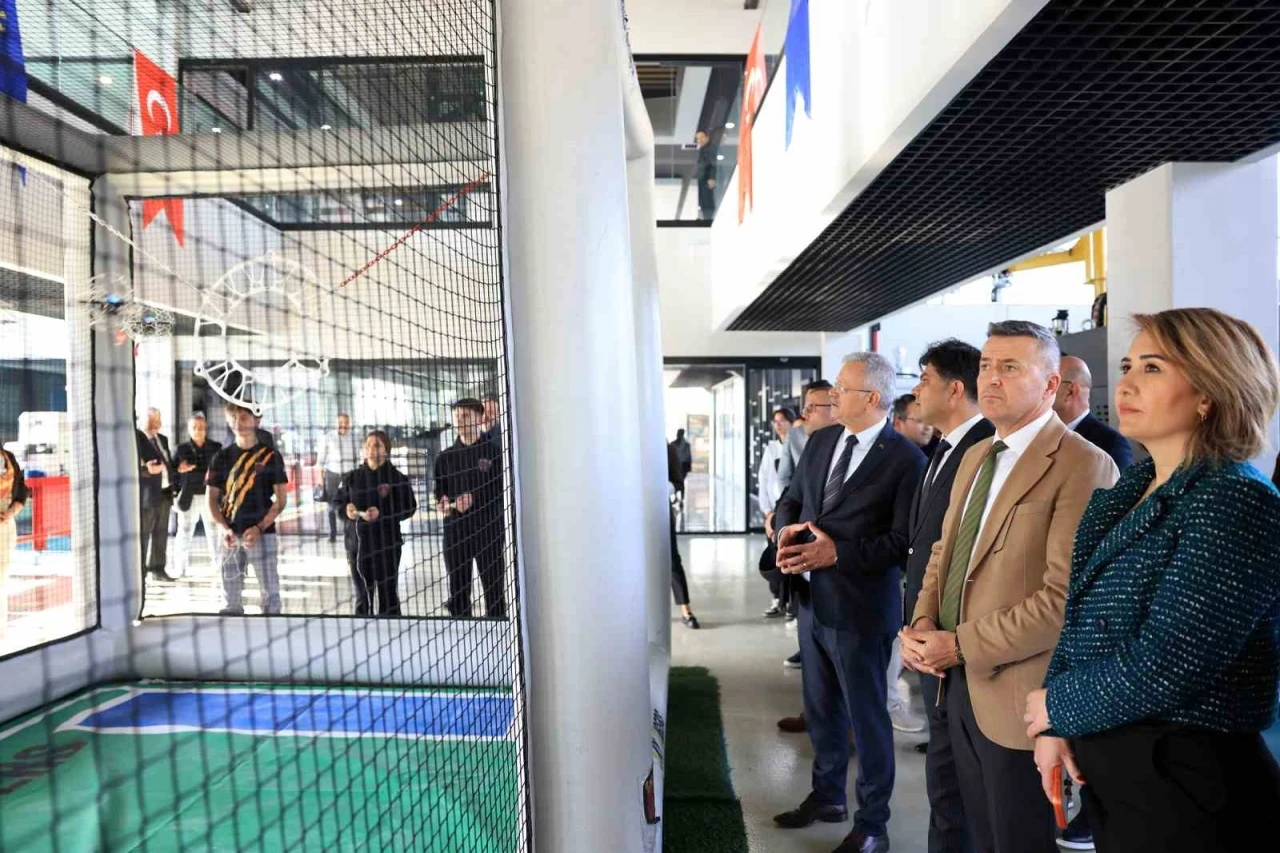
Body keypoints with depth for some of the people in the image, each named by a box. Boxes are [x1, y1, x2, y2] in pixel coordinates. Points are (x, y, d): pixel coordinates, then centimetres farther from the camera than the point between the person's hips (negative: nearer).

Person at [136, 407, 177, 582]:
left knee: (161, 534, 11)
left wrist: (173, 485, 11)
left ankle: (157, 569, 18)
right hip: (146, 495, -7)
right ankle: (140, 570, 3)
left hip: (164, 493, 7)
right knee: (142, 534, -3)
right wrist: (146, 469, -33)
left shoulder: (163, 439, 18)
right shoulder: (135, 438, -7)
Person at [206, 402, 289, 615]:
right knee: (231, 595, 7)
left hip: (262, 533, -2)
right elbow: (211, 499, 9)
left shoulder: (270, 456, 1)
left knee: (270, 592, -5)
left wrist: (259, 528, -13)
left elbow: (281, 499, 0)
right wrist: (224, 529, -7)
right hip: (229, 535, 3)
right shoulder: (221, 457, 8)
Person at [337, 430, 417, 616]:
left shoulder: (397, 478, -4)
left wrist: (381, 513, -19)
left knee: (387, 594, 3)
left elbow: (409, 508, -8)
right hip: (357, 544, 4)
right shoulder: (352, 478, 7)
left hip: (387, 545, -4)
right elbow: (338, 502, 14)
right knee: (362, 595, 14)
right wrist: (346, 509, -8)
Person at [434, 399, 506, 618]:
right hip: (455, 530, 3)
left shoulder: (492, 451, 2)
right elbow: (439, 492, 14)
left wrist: (473, 499, -17)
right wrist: (443, 503, -8)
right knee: (457, 589, 6)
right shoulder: (445, 457, 12)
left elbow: (500, 490, -3)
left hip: (488, 528, -3)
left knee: (493, 587, 1)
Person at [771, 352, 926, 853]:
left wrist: (838, 552, -23)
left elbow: (903, 540, -18)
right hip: (812, 598, 7)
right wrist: (787, 532, -8)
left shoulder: (906, 458, -14)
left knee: (867, 715, 9)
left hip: (859, 606, -7)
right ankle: (827, 796, 42)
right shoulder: (820, 441, 7)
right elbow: (792, 499, 13)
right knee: (821, 708, 21)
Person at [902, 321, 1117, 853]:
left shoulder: (1082, 466, -18)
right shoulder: (976, 456, 10)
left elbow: (1065, 597, -24)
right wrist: (923, 622, -2)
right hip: (959, 682, 7)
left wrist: (961, 645, -19)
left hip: (1018, 693, -7)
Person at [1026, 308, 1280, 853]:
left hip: (1185, 783, -7)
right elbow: (1080, 619, 7)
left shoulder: (1236, 500, -19)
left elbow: (1164, 666, -26)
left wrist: (1058, 705, -10)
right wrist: (1054, 725, -6)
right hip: (1106, 767, 7)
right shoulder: (1129, 491, 6)